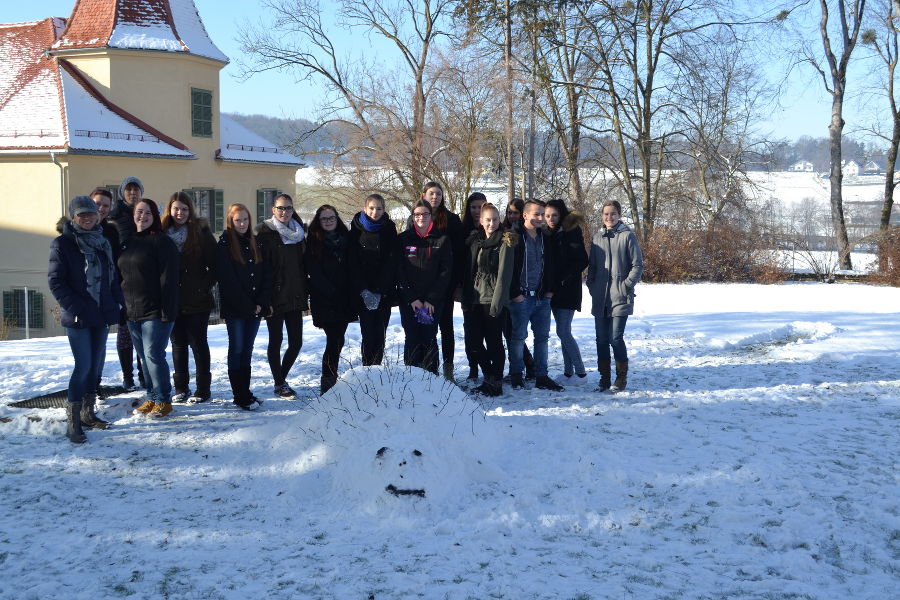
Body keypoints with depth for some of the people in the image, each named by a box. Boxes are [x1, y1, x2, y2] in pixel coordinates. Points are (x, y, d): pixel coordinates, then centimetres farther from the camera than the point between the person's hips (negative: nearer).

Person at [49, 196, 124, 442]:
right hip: (77, 317, -6)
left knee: (97, 364, 10)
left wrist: (117, 303, 3)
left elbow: (112, 276, 15)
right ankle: (73, 422, -4)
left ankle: (87, 413, 23)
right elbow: (55, 281, -10)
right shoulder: (62, 244, -5)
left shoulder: (102, 242, 12)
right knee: (83, 366, -11)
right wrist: (75, 307, -17)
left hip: (102, 314, 6)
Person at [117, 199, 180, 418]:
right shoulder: (127, 243, 14)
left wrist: (168, 310, -20)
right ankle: (152, 397, 22)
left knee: (153, 354, -8)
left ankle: (163, 400, 2)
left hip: (155, 311, -7)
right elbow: (122, 276, 19)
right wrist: (121, 306, 13)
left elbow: (168, 278, -15)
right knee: (144, 357, 12)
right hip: (132, 312, 8)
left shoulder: (161, 241, -9)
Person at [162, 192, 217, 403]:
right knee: (178, 344, 11)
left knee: (198, 343, 2)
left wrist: (205, 287, -9)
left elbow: (214, 265, -3)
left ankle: (202, 390, 9)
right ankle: (181, 388, 20)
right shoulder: (163, 233, 4)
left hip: (197, 300, -3)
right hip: (172, 299, 3)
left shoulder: (201, 232, -3)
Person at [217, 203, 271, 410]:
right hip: (235, 308, -5)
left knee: (247, 350, 9)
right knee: (237, 349, -2)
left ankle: (245, 392, 14)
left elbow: (265, 275, 10)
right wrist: (247, 305, -13)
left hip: (255, 308, 5)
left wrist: (262, 303, -4)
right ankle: (241, 397, -1)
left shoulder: (254, 244, 13)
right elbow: (227, 279, -11)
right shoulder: (225, 245, -4)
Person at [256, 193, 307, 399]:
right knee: (276, 341, 2)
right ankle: (279, 384, 14)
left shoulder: (298, 233, 12)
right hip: (275, 297, -5)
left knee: (296, 342, 5)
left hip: (295, 296, 5)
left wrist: (304, 294, 11)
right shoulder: (265, 233, -5)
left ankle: (281, 378, 23)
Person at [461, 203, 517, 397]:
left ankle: (496, 382, 8)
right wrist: (466, 299, 7)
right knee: (476, 342, 7)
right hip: (475, 300, 6)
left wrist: (497, 303, -15)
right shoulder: (474, 241, 12)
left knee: (494, 342, -2)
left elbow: (504, 274, -10)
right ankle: (488, 378, 21)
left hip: (494, 300, -6)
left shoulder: (505, 242, -4)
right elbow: (468, 272, 14)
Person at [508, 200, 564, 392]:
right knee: (519, 335, 0)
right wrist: (514, 293, -13)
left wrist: (550, 290, 8)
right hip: (521, 297, -6)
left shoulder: (545, 238, 12)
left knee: (542, 336, 7)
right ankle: (516, 374, 13)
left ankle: (541, 376, 13)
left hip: (542, 297, 6)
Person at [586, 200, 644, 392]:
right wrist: (591, 284, 7)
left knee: (616, 338, -8)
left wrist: (626, 285, -9)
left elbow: (638, 265, -2)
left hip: (620, 298, -5)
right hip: (599, 298, 5)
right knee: (601, 339, 8)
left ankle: (621, 378, 7)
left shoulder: (627, 236, -2)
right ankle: (604, 378, 17)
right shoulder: (597, 237, 12)